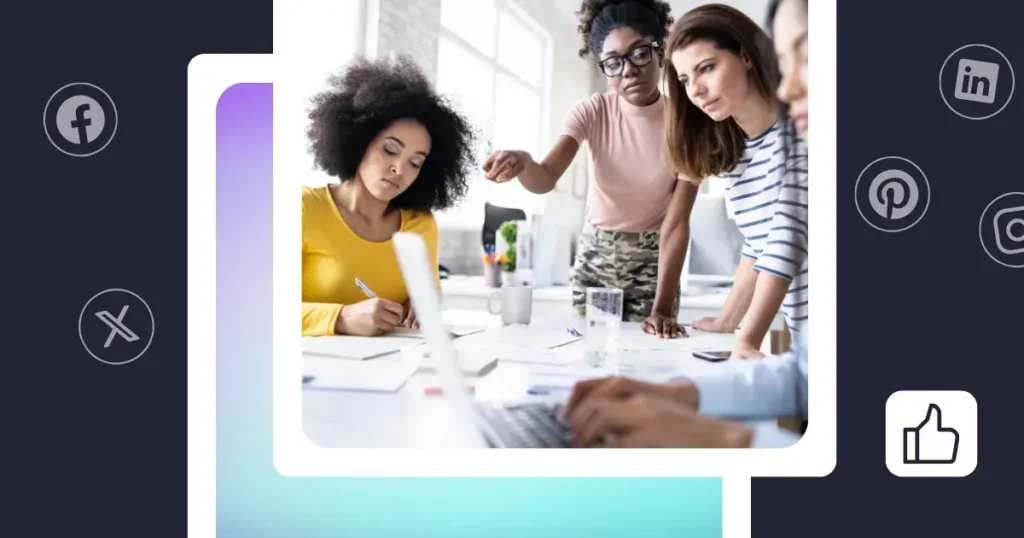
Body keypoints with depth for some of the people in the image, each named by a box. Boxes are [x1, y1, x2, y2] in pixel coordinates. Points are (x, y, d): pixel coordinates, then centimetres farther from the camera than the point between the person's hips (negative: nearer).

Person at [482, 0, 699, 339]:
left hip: (654, 259, -1)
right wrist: (522, 162, -52)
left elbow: (677, 223, -20)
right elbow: (545, 179, -27)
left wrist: (663, 309, -28)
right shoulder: (592, 112, -12)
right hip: (595, 255, 2)